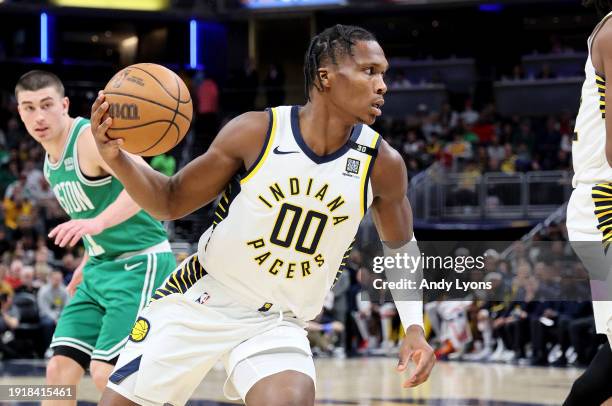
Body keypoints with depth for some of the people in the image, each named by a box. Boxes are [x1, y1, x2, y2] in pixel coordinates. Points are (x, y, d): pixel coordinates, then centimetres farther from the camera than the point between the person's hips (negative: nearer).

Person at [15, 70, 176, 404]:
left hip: (141, 265, -9)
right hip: (100, 270, 9)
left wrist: (98, 223, -48)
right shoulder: (51, 161, 10)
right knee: (59, 369, 2)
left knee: (106, 372, -18)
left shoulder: (91, 138, -18)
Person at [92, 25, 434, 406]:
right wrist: (116, 158, -22)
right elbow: (171, 202, -5)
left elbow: (401, 247, 9)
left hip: (277, 321, 0)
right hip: (199, 299, 0)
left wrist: (415, 327, -3)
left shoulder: (383, 164, -11)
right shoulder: (256, 132, -16)